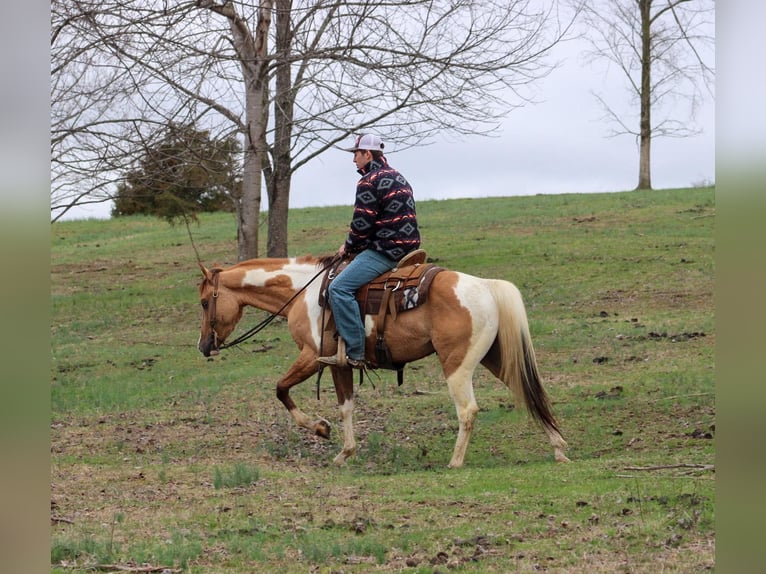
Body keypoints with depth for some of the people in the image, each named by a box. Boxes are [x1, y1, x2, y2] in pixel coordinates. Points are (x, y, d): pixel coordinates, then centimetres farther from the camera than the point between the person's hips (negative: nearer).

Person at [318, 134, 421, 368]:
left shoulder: (369, 182, -11)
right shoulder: (397, 177, 21)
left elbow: (361, 225, -14)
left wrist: (348, 248, 5)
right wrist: (355, 246, 23)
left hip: (386, 250, -11)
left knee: (339, 288, -18)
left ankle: (355, 353, -25)